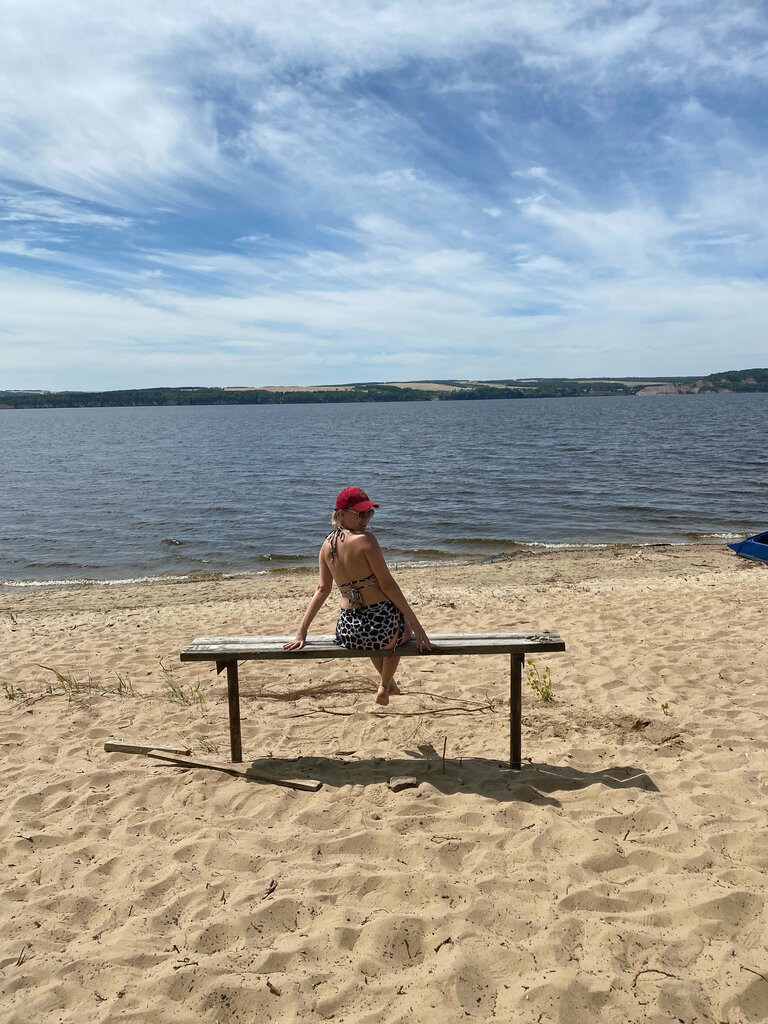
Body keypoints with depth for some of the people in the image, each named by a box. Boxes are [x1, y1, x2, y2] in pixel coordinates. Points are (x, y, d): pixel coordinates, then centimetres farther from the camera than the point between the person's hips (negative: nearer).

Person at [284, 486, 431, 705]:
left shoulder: (327, 545, 5)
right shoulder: (365, 540, -15)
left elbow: (322, 590, 6)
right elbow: (387, 585, -14)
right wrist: (415, 623, -8)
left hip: (349, 633, 6)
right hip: (383, 624, -6)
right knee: (402, 631, 33)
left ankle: (388, 682, 61)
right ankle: (384, 687, 42)